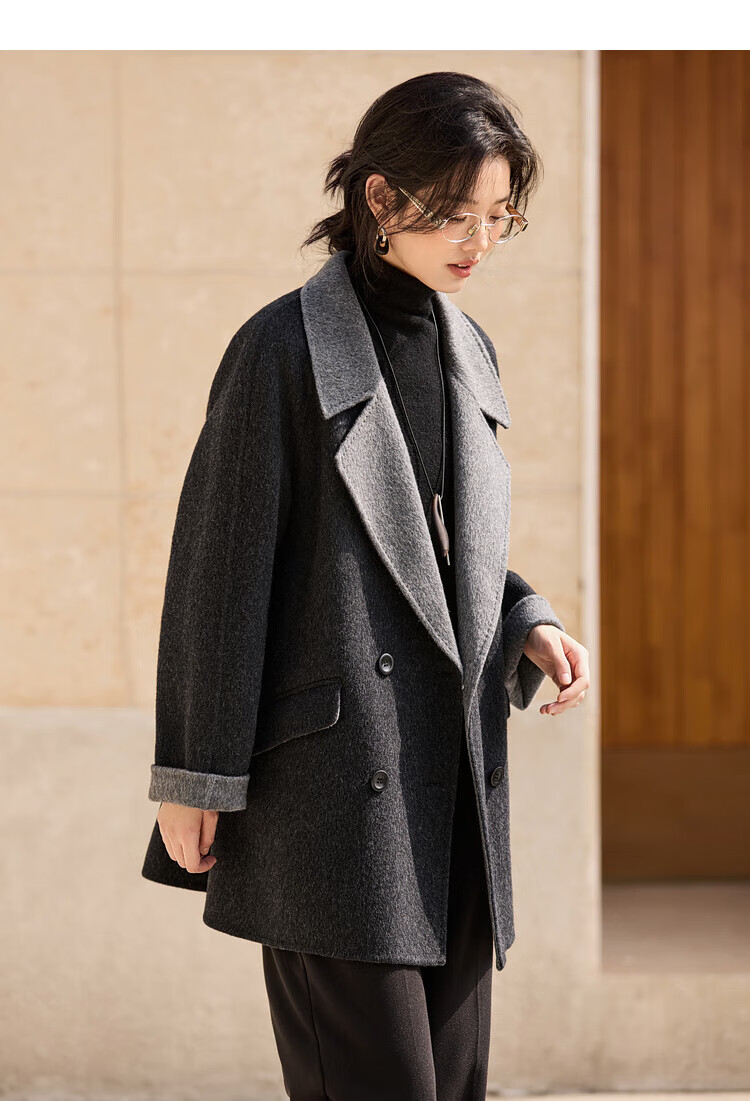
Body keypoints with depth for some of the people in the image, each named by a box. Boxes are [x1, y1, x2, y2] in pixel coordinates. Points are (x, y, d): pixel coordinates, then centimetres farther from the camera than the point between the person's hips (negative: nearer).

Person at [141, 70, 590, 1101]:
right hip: (330, 778, -7)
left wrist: (530, 627, 2)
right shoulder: (283, 350, -8)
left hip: (456, 778, 7)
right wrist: (196, 776, -9)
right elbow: (218, 565, -8)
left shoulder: (468, 353, 13)